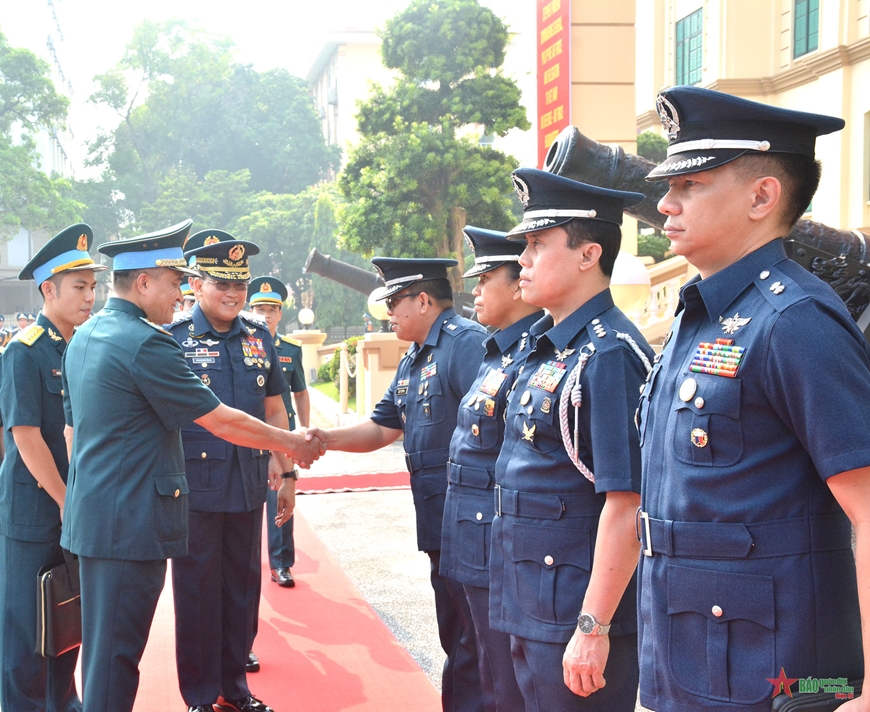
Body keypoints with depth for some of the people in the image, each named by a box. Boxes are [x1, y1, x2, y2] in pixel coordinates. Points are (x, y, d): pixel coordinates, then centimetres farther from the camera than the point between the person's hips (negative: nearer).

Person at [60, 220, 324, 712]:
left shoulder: (84, 337, 11)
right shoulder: (147, 343, -18)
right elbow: (220, 421, -14)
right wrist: (291, 443, -2)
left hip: (93, 518, 10)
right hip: (130, 523, -10)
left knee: (104, 647, 17)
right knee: (116, 652, -1)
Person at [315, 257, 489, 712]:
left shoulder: (467, 342, -15)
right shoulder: (412, 362, 17)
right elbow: (382, 428, 21)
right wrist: (327, 439, 5)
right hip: (439, 526, 10)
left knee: (474, 642, -1)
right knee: (455, 638, 18)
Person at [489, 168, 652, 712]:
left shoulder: (609, 355, -20)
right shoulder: (547, 348, 10)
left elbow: (626, 503, -23)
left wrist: (593, 627, -23)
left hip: (576, 613, -9)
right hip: (532, 606, 9)